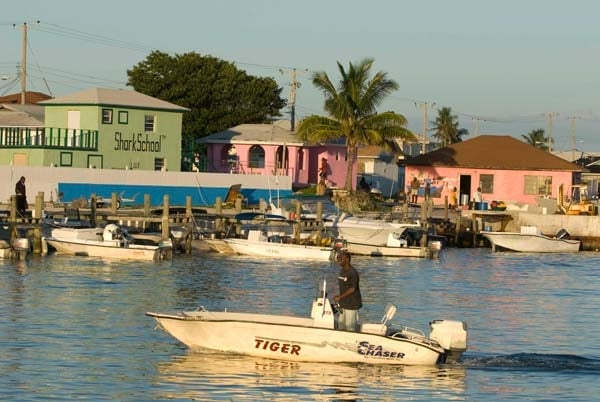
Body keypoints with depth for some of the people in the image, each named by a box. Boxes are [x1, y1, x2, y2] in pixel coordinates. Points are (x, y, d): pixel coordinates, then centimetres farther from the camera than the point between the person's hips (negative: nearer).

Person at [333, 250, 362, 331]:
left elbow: (352, 289, -21)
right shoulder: (342, 271, 9)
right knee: (341, 325, 12)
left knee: (350, 327, -4)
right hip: (344, 304, 9)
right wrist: (339, 298, 8)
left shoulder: (353, 273, -18)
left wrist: (340, 297, -17)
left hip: (352, 304, -9)